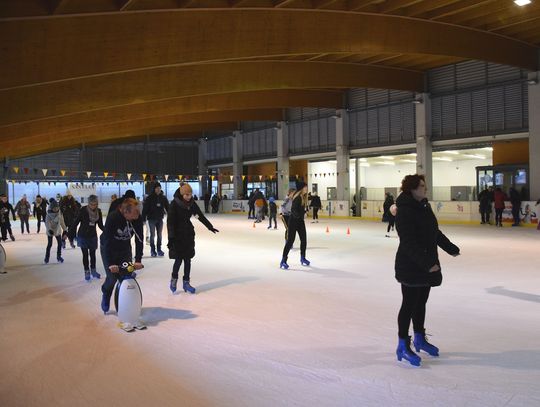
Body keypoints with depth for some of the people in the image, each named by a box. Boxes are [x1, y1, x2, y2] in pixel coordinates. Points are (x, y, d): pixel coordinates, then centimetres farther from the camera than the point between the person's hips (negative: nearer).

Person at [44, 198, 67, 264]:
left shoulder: (60, 213, -5)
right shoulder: (49, 214, -17)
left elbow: (62, 222, 3)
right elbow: (47, 223, -24)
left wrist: (65, 229, 0)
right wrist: (49, 229, -40)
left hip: (58, 230, 4)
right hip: (50, 231, -4)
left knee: (60, 243, 6)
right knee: (49, 244, 0)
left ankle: (59, 256, 20)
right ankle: (47, 257, 14)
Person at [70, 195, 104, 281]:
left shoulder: (98, 211, -7)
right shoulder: (83, 210, -18)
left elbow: (100, 224, 2)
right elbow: (76, 222, -14)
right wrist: (70, 233, -16)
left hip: (93, 236, 3)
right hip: (83, 236, -3)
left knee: (93, 253, 13)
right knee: (85, 254, 3)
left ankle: (93, 270, 27)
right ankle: (87, 272, 14)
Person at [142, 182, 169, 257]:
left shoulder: (163, 198, 4)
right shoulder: (150, 198, -6)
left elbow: (167, 207, 8)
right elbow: (145, 209, -7)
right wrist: (144, 219, -11)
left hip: (160, 219, 3)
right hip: (152, 219, -3)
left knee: (159, 235, 8)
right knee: (152, 234, 0)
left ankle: (159, 249, 17)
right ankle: (152, 250, 8)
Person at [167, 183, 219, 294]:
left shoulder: (192, 203, 0)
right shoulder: (174, 204, -14)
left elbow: (200, 216, 11)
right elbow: (170, 221, -17)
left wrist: (210, 227, 13)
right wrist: (171, 237, -23)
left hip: (188, 234, 5)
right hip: (177, 235, -5)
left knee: (188, 259, 7)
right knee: (179, 259, -4)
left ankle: (186, 283, 17)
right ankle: (174, 279, 20)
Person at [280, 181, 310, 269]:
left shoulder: (303, 197, 8)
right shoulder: (297, 197, -19)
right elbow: (293, 209, -28)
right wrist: (297, 215, -38)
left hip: (300, 221, 9)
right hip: (294, 221, -9)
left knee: (304, 240, 15)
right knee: (290, 240, -7)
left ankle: (302, 258, 32)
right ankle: (283, 261, -1)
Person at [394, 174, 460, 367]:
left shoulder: (424, 206, 8)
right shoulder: (405, 211, -20)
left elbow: (435, 232, 21)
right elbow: (409, 242, -26)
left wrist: (450, 248, 30)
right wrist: (426, 262, -31)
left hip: (427, 263, 9)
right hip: (410, 266, -9)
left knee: (421, 302, 19)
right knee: (409, 304, 0)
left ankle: (419, 338, 35)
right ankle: (403, 346, 12)